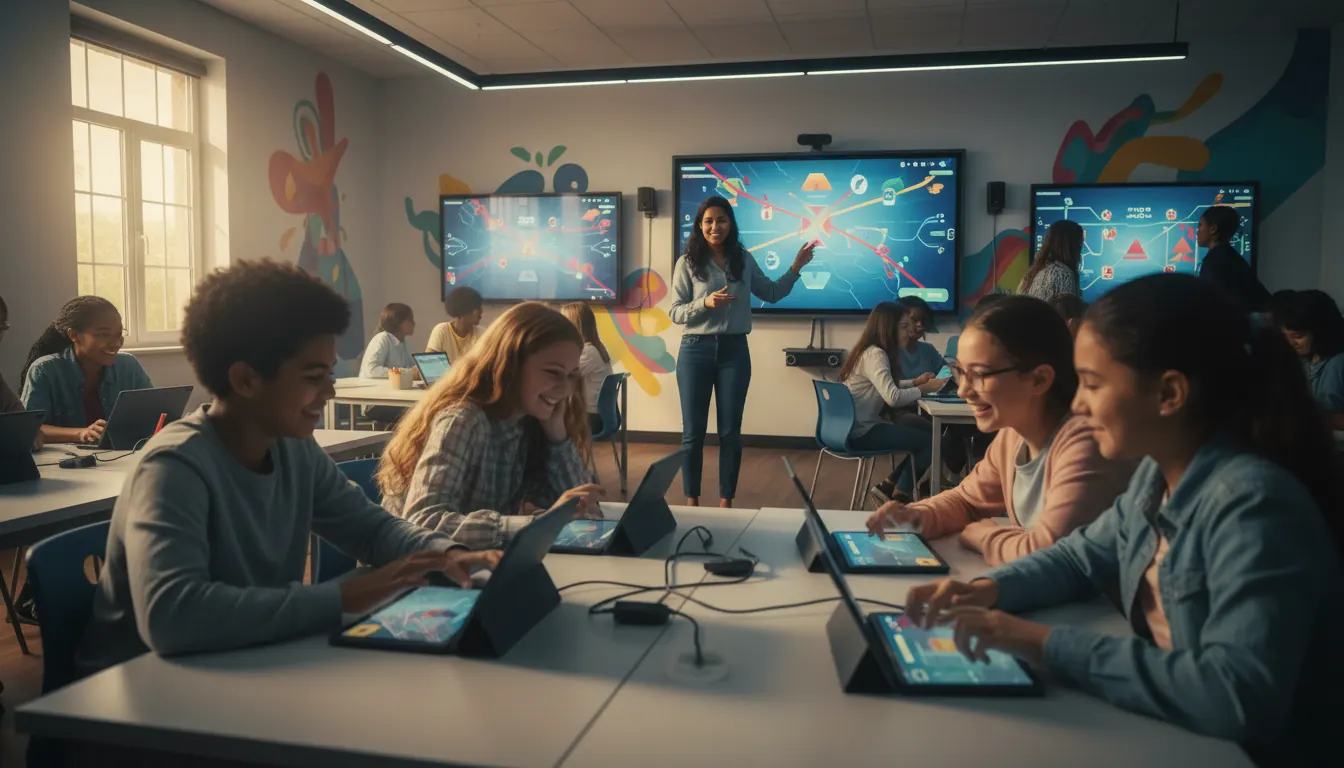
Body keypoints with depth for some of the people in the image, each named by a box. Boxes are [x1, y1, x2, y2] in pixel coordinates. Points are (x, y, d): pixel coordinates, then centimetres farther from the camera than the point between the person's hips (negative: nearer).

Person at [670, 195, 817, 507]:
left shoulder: (744, 260, 6)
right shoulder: (687, 263, -3)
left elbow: (771, 294, 18)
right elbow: (674, 312, -6)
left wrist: (796, 268, 8)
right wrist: (705, 303, -22)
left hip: (734, 351, 2)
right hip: (696, 351, -2)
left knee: (731, 432, 6)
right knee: (693, 431, 5)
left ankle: (726, 503, 17)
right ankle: (692, 502, 16)